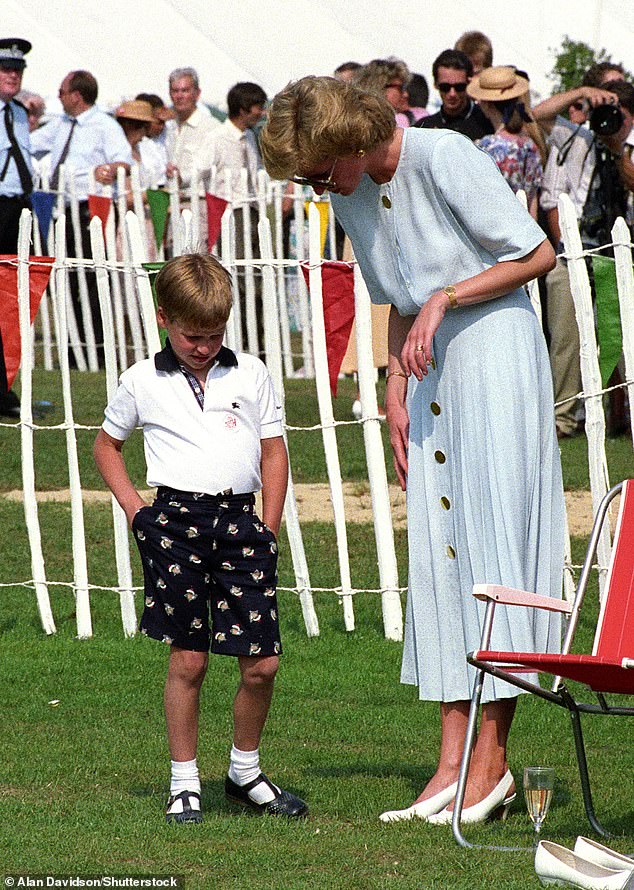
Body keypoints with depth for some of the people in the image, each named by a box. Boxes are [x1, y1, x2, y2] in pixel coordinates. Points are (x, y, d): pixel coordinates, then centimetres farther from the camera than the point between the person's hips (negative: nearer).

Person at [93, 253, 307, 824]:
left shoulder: (251, 375, 8)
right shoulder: (144, 382, 6)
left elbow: (273, 452, 13)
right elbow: (107, 444, 19)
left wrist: (268, 530, 6)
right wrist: (134, 509, 8)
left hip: (240, 519, 1)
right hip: (176, 519, -1)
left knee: (262, 663, -1)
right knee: (188, 660, 0)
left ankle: (246, 772, 19)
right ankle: (184, 783, 11)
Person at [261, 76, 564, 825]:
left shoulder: (445, 159, -16)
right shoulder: (351, 195, 7)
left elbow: (537, 255, -13)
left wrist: (444, 299, -17)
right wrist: (395, 394, 9)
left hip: (495, 357, -8)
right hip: (431, 373, 8)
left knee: (491, 543, -9)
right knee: (436, 552, 2)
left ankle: (491, 761, -8)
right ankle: (453, 761, 1)